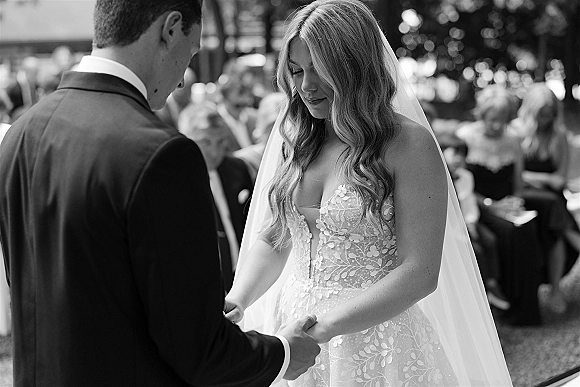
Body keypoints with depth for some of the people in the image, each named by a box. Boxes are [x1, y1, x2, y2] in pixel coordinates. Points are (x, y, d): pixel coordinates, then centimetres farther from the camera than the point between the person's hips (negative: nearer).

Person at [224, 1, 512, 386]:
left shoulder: (409, 145, -13)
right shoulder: (294, 140, 3)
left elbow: (419, 273, -17)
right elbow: (271, 241, 9)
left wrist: (326, 325, -25)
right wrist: (237, 300, -9)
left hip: (379, 344, -5)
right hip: (295, 340, 5)